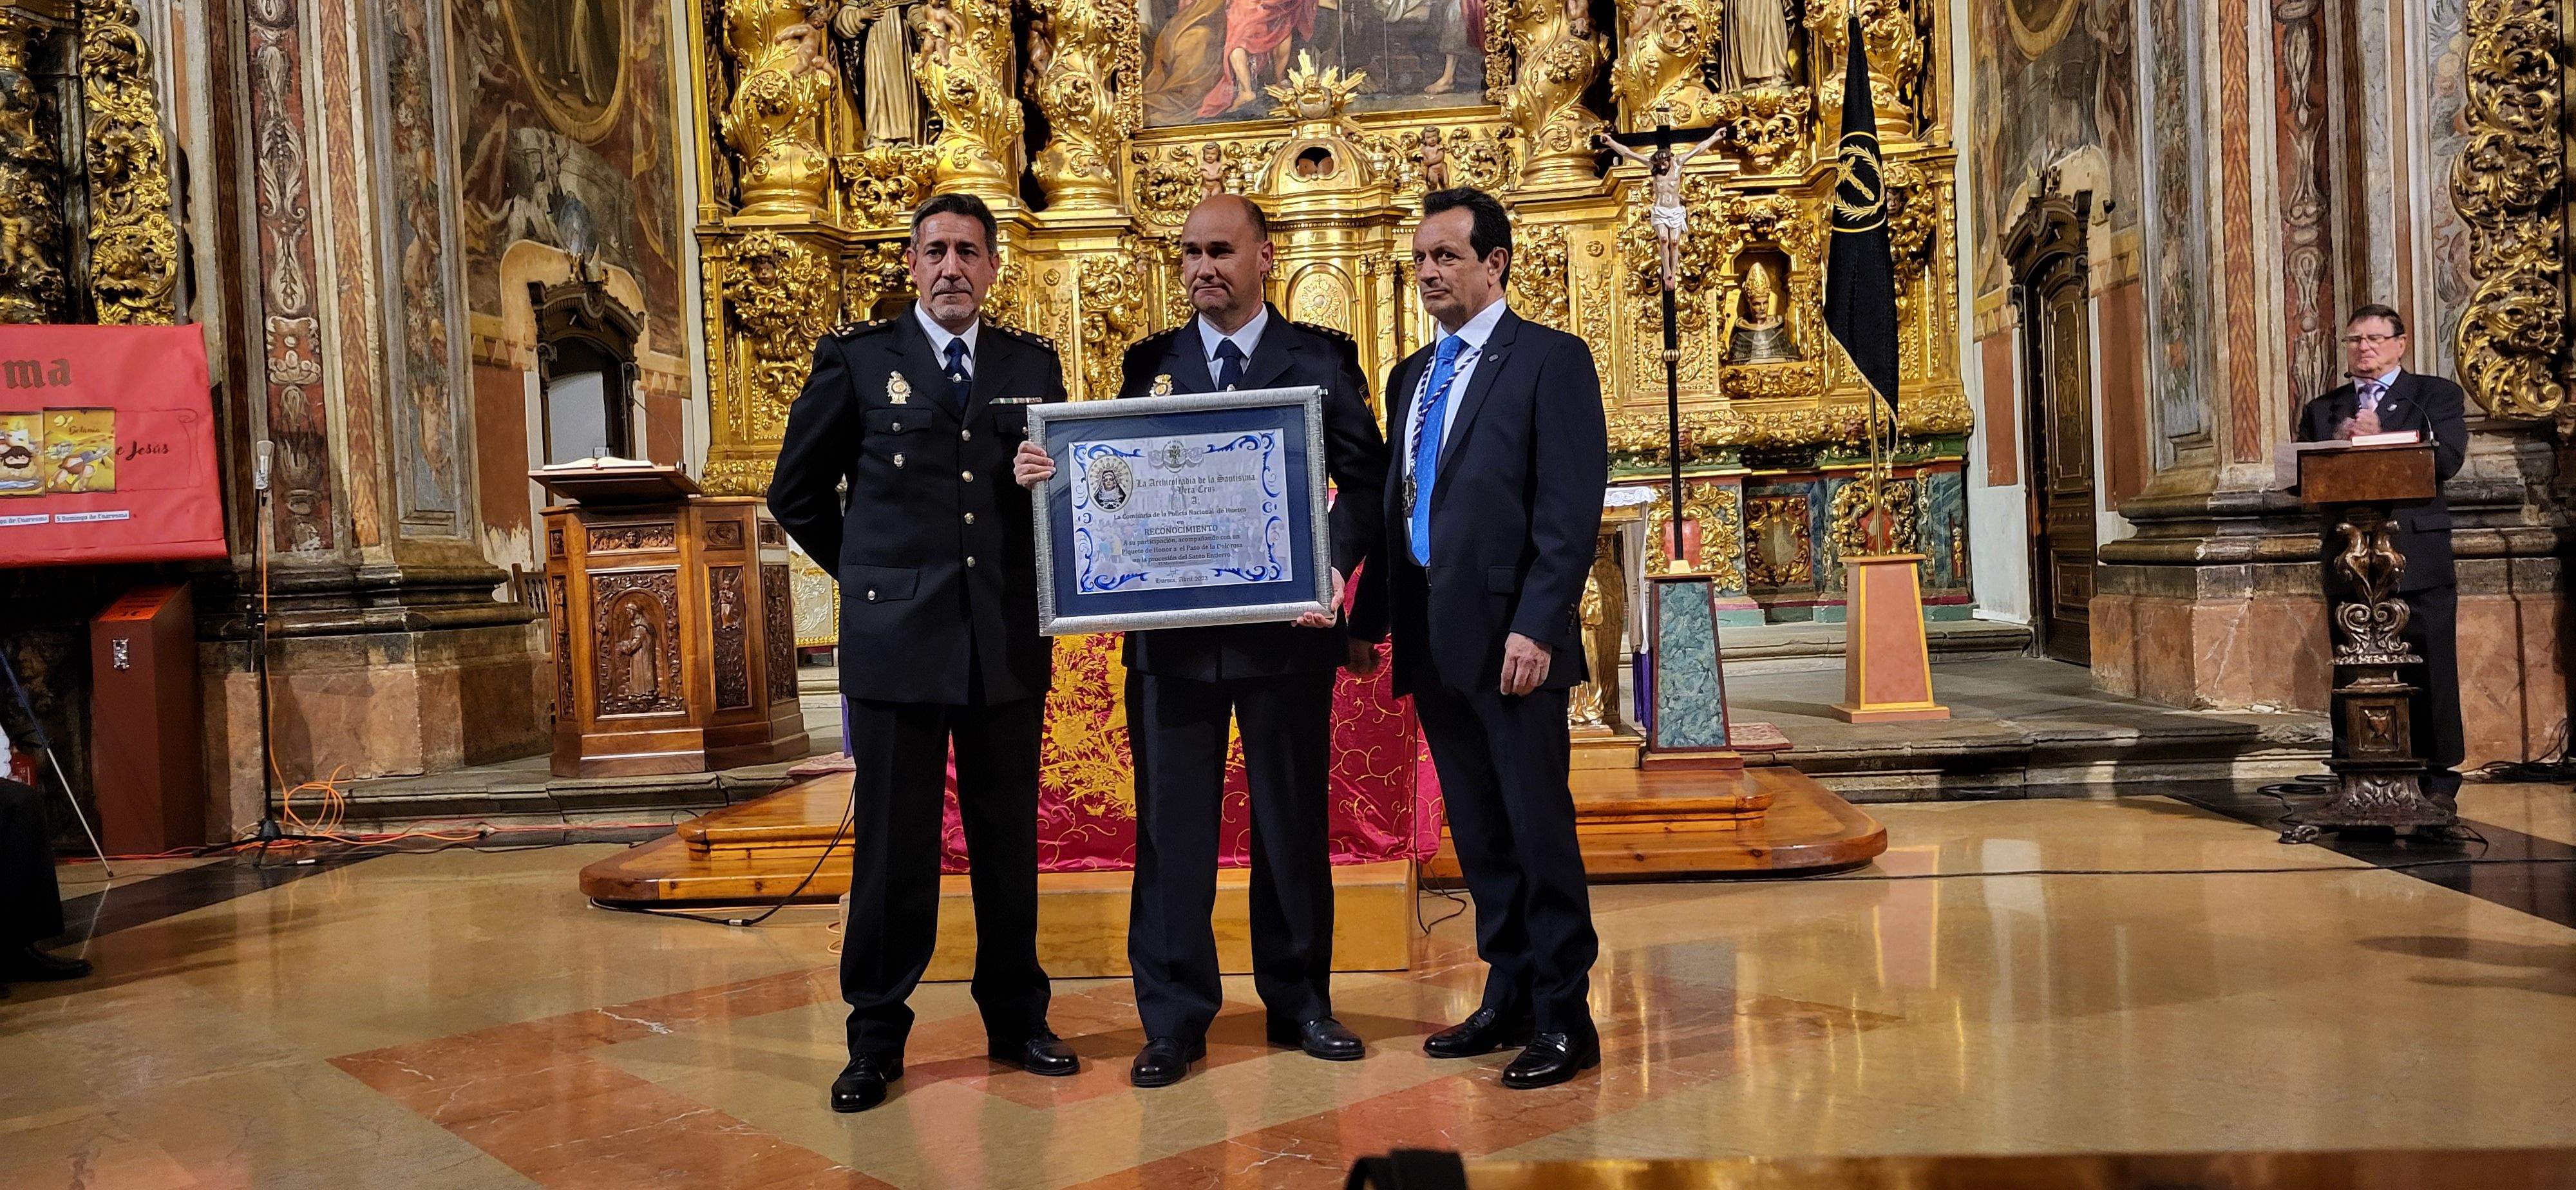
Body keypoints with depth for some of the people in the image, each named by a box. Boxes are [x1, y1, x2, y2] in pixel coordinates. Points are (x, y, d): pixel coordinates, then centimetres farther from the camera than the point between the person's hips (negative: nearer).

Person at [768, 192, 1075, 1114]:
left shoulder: (1034, 365, 10)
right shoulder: (856, 360, 3)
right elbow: (798, 491, 10)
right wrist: (872, 574, 10)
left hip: (1009, 642, 2)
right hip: (896, 641, -2)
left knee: (1010, 842, 11)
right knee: (893, 847, 4)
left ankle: (1017, 1019, 25)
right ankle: (876, 1038, 17)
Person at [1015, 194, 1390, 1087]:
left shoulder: (1321, 360, 5)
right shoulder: (1150, 364, 11)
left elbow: (1364, 483, -1)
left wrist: (1334, 567, -17)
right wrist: (1049, 472, -11)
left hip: (1287, 622, -1)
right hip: (1171, 629, 1)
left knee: (1293, 819, 9)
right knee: (1172, 823, 4)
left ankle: (1300, 1001, 24)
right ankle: (1173, 1018, 14)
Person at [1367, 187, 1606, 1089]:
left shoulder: (1551, 360, -3)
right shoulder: (1411, 376, 18)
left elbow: (1571, 508, -11)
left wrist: (1534, 627, -19)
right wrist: (1372, 615, 12)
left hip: (1509, 638, -7)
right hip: (1432, 639, 7)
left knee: (1540, 829, -1)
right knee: (1479, 835, 13)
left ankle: (1564, 1020, 10)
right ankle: (1509, 998, 24)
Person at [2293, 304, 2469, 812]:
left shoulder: (2437, 396, 8)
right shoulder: (2321, 410, 17)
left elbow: (2447, 460, -8)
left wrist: (2379, 437, -14)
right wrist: (2339, 446, -12)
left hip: (2418, 556, -2)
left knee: (2431, 671, 0)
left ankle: (2438, 781, 7)